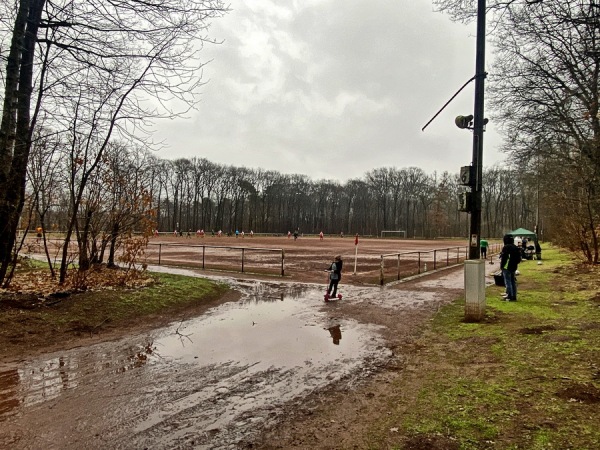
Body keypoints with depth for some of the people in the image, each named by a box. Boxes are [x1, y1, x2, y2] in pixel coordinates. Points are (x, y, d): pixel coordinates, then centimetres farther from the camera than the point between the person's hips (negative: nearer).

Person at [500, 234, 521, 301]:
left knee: (508, 282, -3)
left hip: (507, 267, -8)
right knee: (513, 282, 13)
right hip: (514, 267, 8)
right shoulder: (516, 248, 11)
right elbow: (519, 259, 16)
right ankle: (514, 297, 18)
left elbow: (503, 258, -16)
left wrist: (501, 266, -9)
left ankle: (510, 297, -3)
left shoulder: (506, 247, -15)